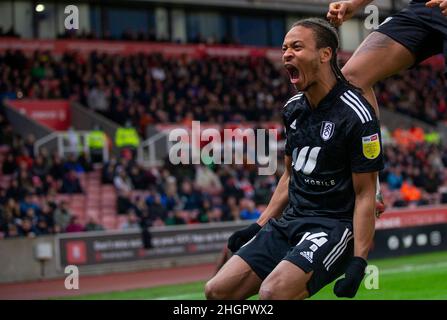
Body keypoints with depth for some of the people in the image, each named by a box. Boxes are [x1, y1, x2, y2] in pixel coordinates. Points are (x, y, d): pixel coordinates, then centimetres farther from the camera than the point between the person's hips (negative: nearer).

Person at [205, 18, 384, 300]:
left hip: (333, 226, -7)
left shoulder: (356, 114, -13)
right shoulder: (293, 108, 10)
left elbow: (365, 195, -12)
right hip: (290, 221, 8)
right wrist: (259, 227, 17)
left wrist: (358, 262, -18)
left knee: (272, 292, -30)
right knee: (217, 291, -5)